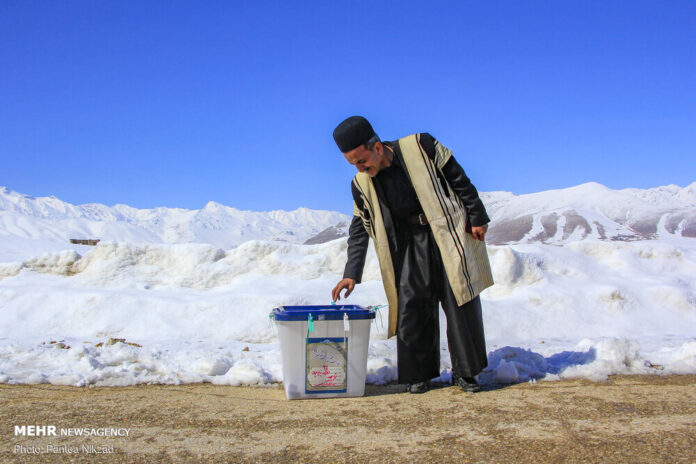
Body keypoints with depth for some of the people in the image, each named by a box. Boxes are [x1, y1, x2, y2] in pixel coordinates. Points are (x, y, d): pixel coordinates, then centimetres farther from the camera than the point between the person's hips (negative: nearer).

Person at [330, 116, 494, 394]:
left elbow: (459, 181, -4)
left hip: (449, 233, -2)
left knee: (461, 302, -2)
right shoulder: (361, 184, -2)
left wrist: (477, 218, -4)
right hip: (411, 243, 3)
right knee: (412, 306, -5)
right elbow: (359, 230, 5)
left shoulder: (421, 147, -13)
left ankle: (464, 372, 10)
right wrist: (352, 274, -1)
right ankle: (419, 373, 9)